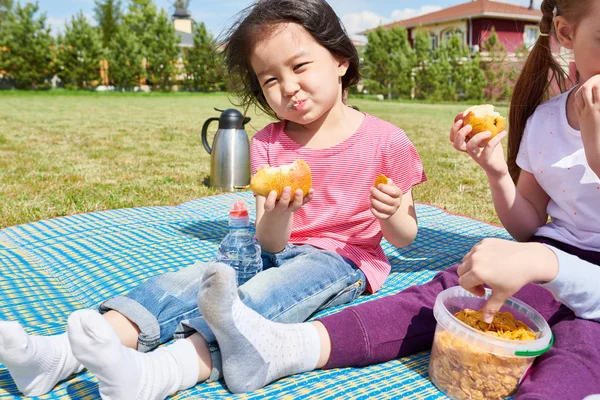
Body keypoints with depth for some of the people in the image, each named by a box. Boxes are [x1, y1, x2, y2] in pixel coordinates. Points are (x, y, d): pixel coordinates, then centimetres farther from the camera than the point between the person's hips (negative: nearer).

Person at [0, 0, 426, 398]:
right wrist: (278, 216, -29)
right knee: (187, 281, -19)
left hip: (342, 260, -4)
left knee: (259, 298, -34)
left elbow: (404, 238, 1)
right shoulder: (267, 144, 2)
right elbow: (269, 242, -5)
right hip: (280, 251, 4)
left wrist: (390, 214, -24)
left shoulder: (384, 141, -7)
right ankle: (59, 355, -30)